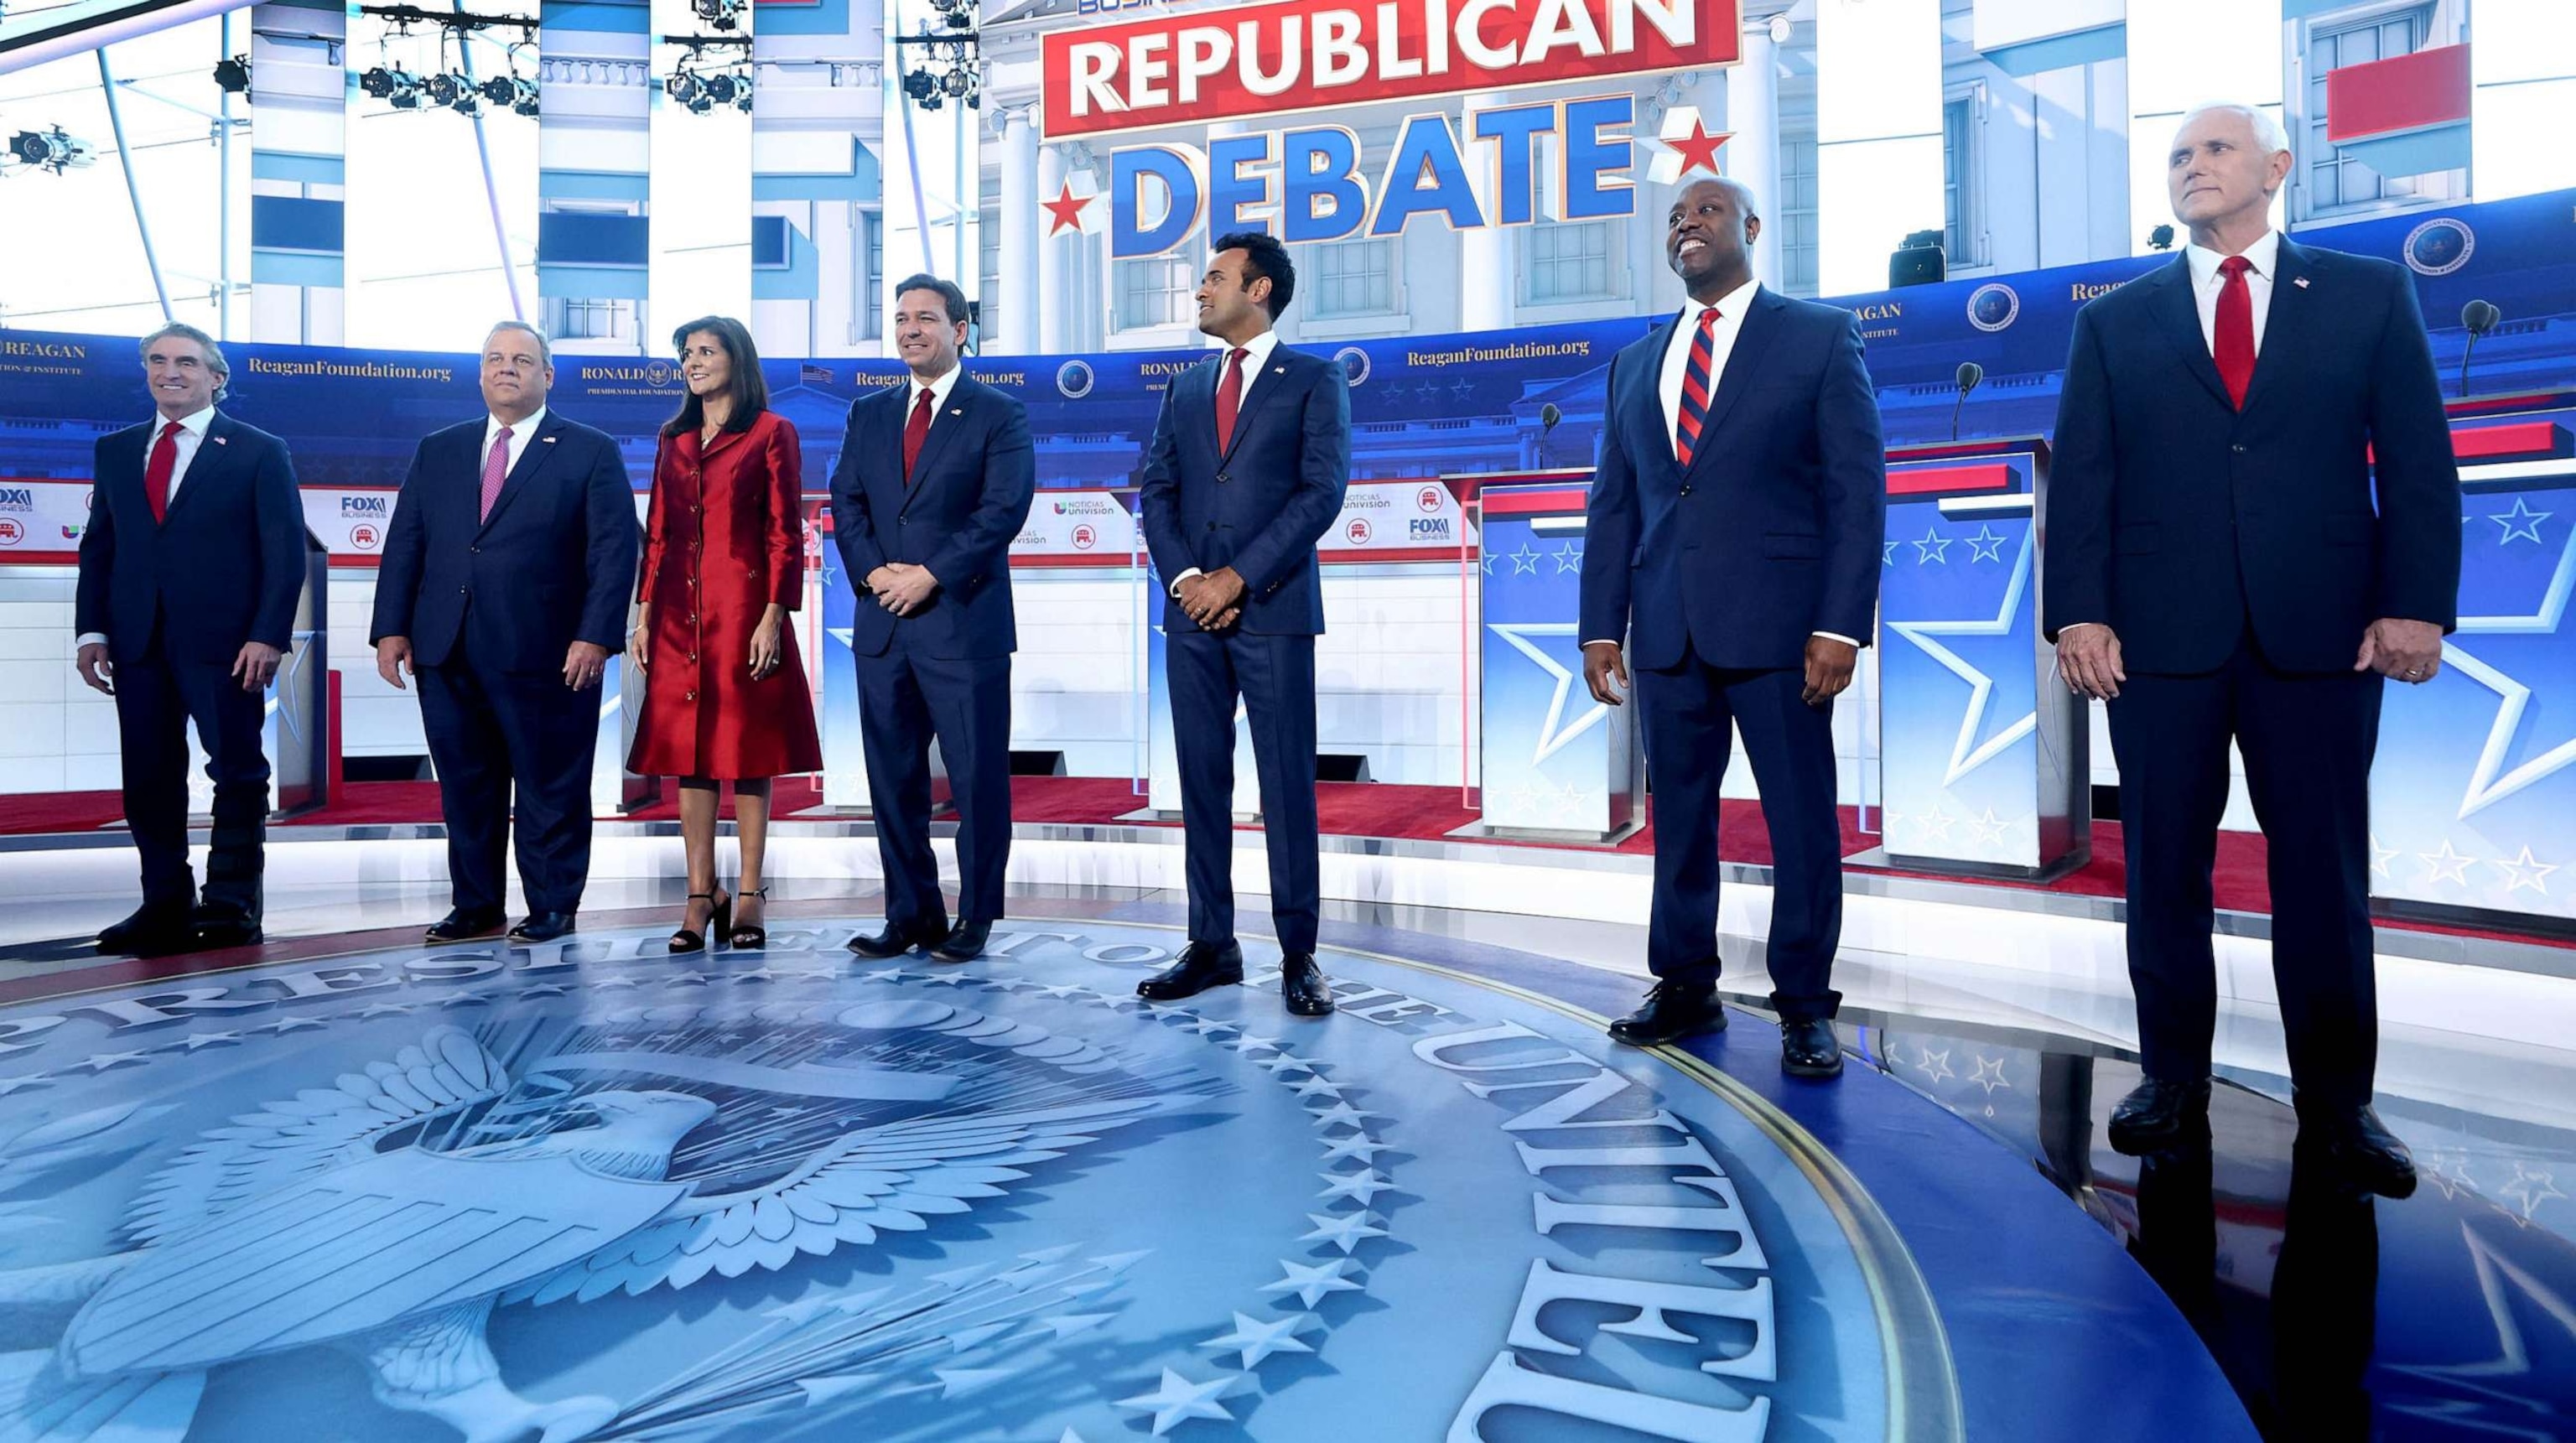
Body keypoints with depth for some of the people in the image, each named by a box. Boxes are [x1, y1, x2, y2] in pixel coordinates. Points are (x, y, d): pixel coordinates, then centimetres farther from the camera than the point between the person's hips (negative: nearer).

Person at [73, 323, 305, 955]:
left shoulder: (259, 451, 2)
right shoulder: (115, 451, 16)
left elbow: (285, 551, -4)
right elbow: (98, 547, 14)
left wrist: (268, 636, -14)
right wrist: (92, 629, 3)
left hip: (224, 642, -4)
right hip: (139, 643, 5)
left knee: (238, 773, -1)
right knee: (149, 780, 6)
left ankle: (231, 907, 6)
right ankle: (165, 908, 12)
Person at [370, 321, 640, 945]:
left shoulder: (591, 452, 3)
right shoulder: (438, 450, 16)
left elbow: (614, 550, -5)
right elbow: (404, 543, 13)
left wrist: (596, 636, -14)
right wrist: (391, 628, 4)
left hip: (544, 655, -4)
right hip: (446, 654, 5)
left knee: (550, 789, 2)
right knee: (465, 787, 10)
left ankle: (552, 908, 13)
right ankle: (476, 905, 21)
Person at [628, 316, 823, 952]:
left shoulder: (771, 433, 0)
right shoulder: (673, 439, 16)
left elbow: (785, 534, -5)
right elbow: (657, 533, 15)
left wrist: (773, 616, -12)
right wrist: (644, 614, 8)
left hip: (743, 608, -5)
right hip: (679, 614, 5)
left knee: (748, 751, 0)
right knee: (689, 753, 5)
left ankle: (750, 896, 7)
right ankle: (701, 896, 11)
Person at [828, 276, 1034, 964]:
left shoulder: (1000, 415, 0)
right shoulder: (869, 414, 16)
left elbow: (1004, 509, -10)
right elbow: (846, 502, 10)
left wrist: (930, 575, -16)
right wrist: (874, 572, -7)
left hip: (965, 623, -5)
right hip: (882, 625, 5)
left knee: (977, 777, 0)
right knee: (893, 778, 8)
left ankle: (974, 917, 12)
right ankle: (910, 914, 19)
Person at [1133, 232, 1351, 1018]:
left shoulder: (1315, 380, 3)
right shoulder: (1186, 386, 18)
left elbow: (1322, 491, -7)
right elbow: (1157, 492, 12)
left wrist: (1239, 577, -13)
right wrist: (1184, 578, -5)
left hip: (1272, 608, -4)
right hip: (1192, 609, 5)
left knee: (1287, 783, -2)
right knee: (1202, 780, 6)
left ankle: (1299, 954, 6)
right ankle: (1211, 946, 14)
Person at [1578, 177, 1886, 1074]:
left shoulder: (1820, 336, 5)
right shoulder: (1635, 365, 17)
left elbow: (1857, 489, -3)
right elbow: (1612, 506, 14)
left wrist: (1842, 624, -12)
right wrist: (1602, 625, 5)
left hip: (1777, 622, -4)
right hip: (1667, 629, 4)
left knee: (1802, 819, 1)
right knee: (1678, 814, 8)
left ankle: (1804, 1006, 13)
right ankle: (1685, 989, 20)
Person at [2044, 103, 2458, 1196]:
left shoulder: (2368, 296, 11)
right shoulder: (2116, 320, 12)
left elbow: (2417, 461, 5)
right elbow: (2079, 479, 4)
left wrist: (2416, 603, -6)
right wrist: (2078, 610, -7)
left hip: (2321, 633, 0)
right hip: (2160, 634, 1)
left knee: (2325, 868, 4)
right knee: (2165, 869, 5)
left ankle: (2336, 1100, 16)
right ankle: (2174, 1076, 17)